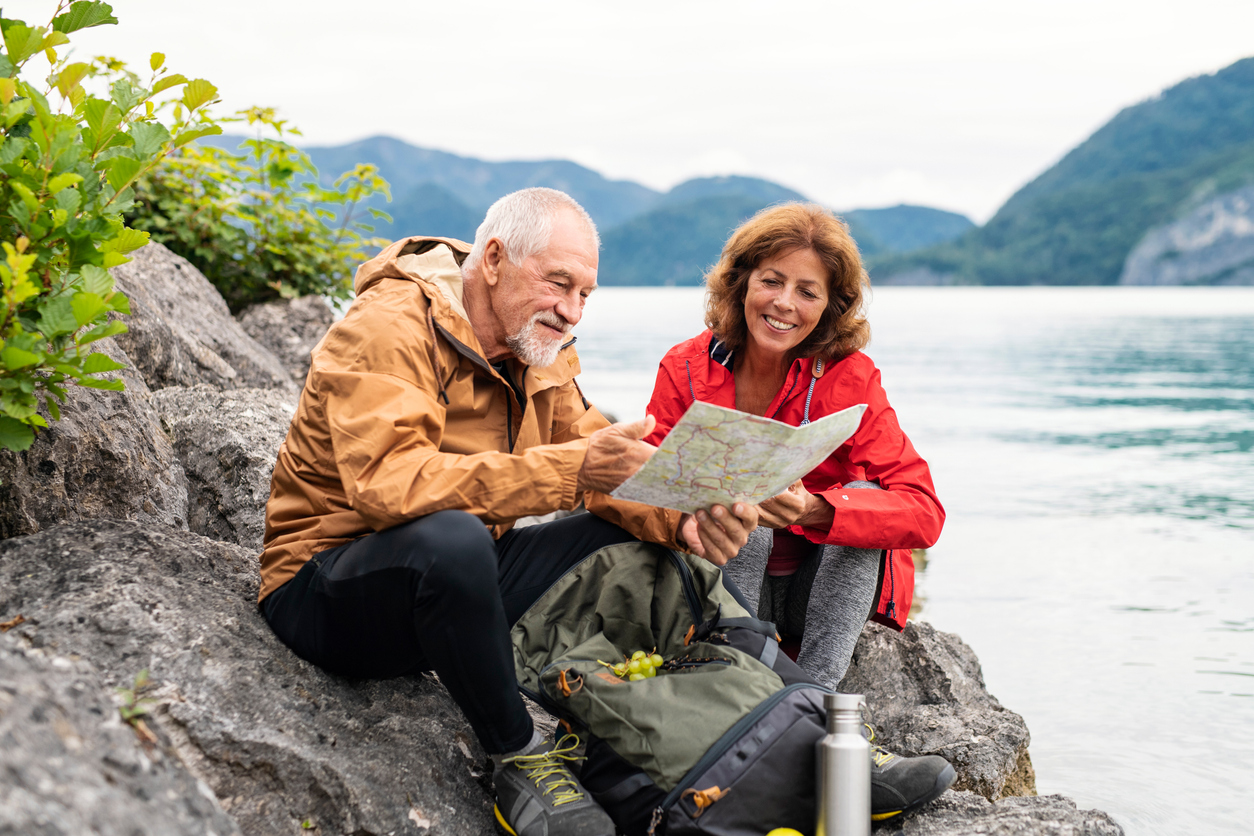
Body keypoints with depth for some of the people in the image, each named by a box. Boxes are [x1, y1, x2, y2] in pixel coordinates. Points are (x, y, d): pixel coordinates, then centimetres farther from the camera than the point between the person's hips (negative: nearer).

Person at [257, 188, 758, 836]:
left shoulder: (539, 351, 8)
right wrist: (569, 469, -41)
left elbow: (601, 464, 2)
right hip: (324, 592, -7)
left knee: (637, 536, -5)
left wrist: (682, 520, -21)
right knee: (452, 535, -39)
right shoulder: (389, 327, -19)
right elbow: (387, 481, -35)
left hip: (457, 582, 8)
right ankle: (519, 758, -18)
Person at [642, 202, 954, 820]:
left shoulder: (848, 377, -12)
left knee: (857, 500, -26)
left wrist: (812, 510, -41)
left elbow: (922, 511, -23)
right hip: (727, 582, 0)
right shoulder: (687, 369, -8)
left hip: (827, 590, 0)